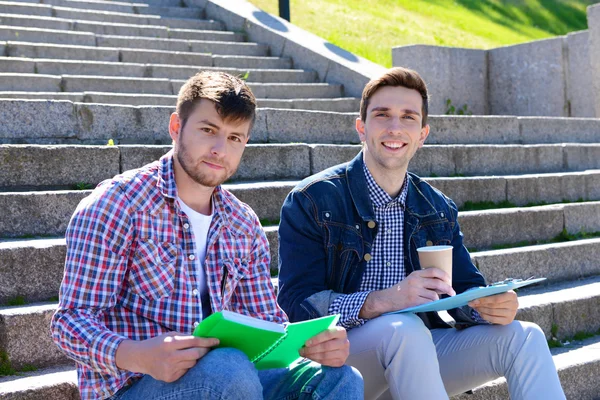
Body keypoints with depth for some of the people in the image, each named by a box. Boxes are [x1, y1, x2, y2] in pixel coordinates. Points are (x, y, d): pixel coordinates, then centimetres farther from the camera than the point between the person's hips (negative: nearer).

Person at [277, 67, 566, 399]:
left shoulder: (439, 210, 12)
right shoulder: (311, 201, -6)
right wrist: (382, 301, -31)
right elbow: (296, 304, -15)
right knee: (405, 328, -36)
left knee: (523, 336, -14)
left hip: (417, 347, 5)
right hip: (340, 353, -5)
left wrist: (491, 305, -16)